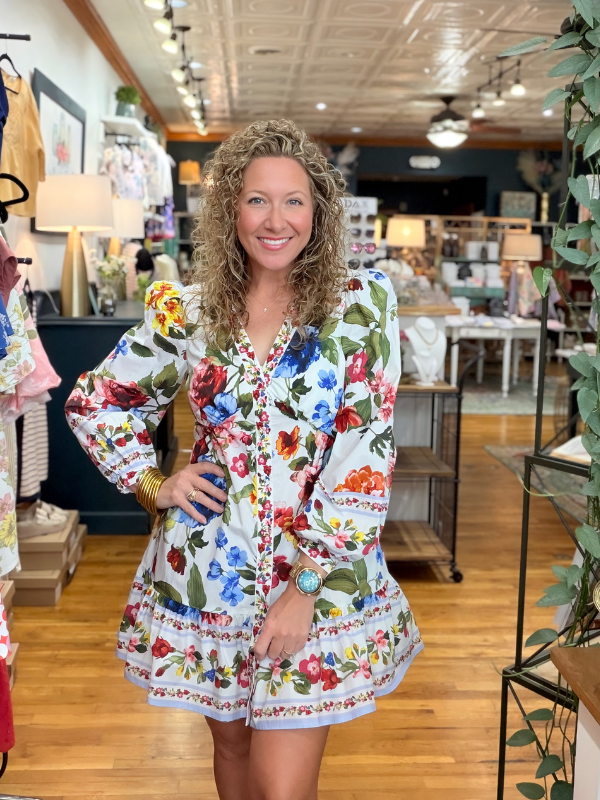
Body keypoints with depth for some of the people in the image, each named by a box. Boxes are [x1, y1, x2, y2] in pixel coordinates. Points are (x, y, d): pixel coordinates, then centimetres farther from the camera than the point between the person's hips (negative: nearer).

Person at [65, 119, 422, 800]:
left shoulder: (361, 303, -7)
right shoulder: (188, 309, 1)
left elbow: (366, 451, -12)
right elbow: (94, 401, 13)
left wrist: (305, 588, -14)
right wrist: (152, 483, 1)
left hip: (322, 566, -2)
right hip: (206, 569, 3)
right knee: (231, 740, 21)